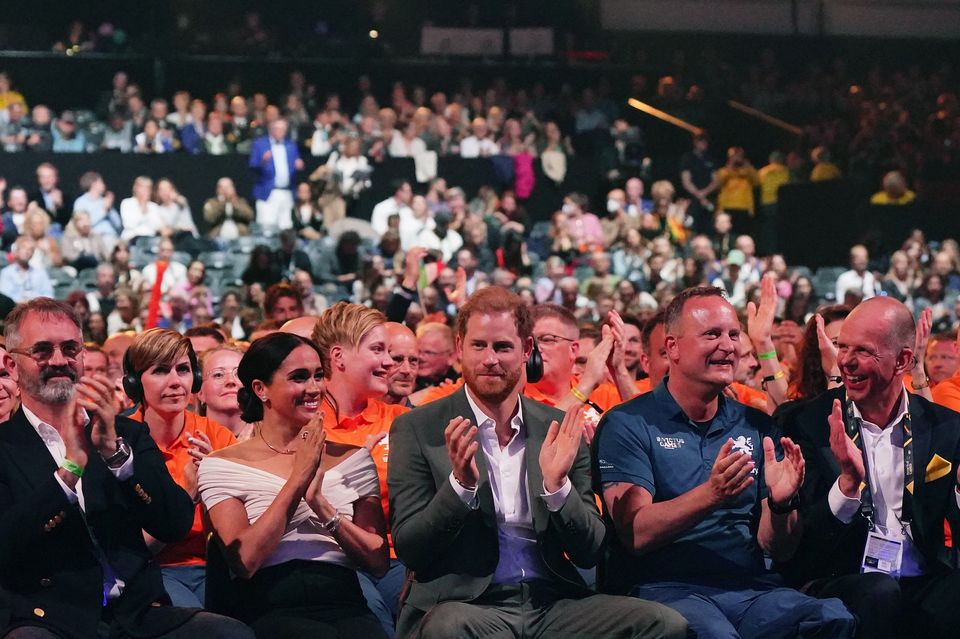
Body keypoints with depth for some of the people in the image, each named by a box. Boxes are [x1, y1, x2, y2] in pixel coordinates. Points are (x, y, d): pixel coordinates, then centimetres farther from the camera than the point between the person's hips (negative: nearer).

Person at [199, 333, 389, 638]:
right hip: (270, 610, -3)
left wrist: (322, 507, -9)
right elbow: (244, 561, -7)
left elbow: (378, 560, 7)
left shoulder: (353, 459, 15)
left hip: (345, 605, 3)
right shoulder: (222, 466, 7)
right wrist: (299, 477, -8)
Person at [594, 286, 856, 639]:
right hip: (664, 588, -4)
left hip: (749, 587, 4)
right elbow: (635, 534, -11)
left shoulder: (757, 426, 14)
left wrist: (780, 501, -11)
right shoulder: (627, 424, 1)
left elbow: (776, 547, 11)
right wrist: (710, 494, -26)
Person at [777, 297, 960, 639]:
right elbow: (803, 543, -5)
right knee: (879, 591, -35)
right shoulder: (806, 423, 1)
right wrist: (848, 481, -22)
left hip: (923, 582, 2)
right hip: (833, 581, -2)